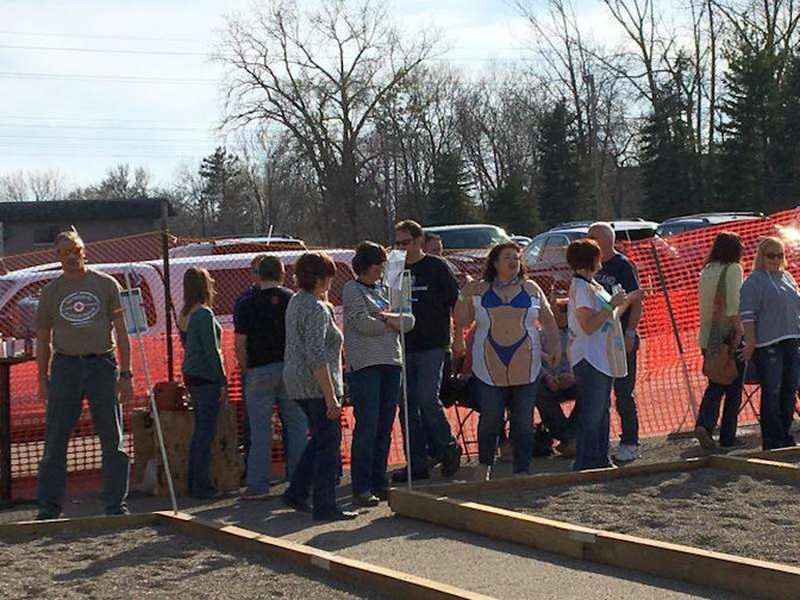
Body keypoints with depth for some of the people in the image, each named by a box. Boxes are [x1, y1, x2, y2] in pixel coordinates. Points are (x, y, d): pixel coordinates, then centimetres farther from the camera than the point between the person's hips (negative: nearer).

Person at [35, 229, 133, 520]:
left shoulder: (106, 284, 6)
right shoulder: (51, 291, 9)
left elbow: (121, 332, 6)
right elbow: (43, 339, 14)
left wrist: (125, 374, -1)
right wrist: (43, 379, 6)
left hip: (102, 365, -1)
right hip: (65, 366, 1)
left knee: (112, 439, 1)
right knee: (55, 439, -2)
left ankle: (115, 504, 9)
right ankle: (49, 505, 5)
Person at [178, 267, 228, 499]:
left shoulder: (184, 314, 11)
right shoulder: (204, 314, -15)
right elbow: (212, 351, -17)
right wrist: (223, 382, -13)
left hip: (190, 376, 9)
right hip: (206, 377, -9)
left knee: (199, 430, 15)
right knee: (206, 432, -5)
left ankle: (193, 481, 19)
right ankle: (201, 485, -4)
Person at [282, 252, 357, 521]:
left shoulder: (296, 301, 13)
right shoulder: (317, 309, -18)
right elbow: (316, 355, -25)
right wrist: (330, 397, -24)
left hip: (296, 379, 10)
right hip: (317, 384, -10)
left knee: (319, 439, 21)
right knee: (328, 443, -3)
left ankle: (296, 492, 23)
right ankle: (325, 506, -1)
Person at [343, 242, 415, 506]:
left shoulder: (384, 289, 20)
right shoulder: (352, 289, 1)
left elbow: (410, 321, 12)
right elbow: (363, 323, -12)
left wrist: (390, 318, -7)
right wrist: (392, 323, 1)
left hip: (391, 362, 6)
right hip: (365, 363, -6)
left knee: (385, 427, 7)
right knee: (367, 427, -9)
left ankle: (379, 483, 14)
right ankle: (361, 489, -6)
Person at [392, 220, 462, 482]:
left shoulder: (436, 267, -1)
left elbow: (456, 301, 0)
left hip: (432, 345, -5)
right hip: (403, 347, 5)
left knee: (427, 399, -14)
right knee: (408, 406, 4)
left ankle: (448, 448, 6)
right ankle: (417, 463, 10)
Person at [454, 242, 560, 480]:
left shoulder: (531, 289, 11)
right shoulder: (479, 291, 8)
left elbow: (548, 320, 16)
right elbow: (461, 321, 14)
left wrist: (556, 345, 5)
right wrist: (464, 298, -2)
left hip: (525, 367, 1)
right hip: (489, 367, -1)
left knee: (523, 420, 1)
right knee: (490, 417, -2)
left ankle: (522, 470, 9)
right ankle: (484, 464, 18)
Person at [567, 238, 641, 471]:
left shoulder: (592, 285, 17)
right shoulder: (580, 287, -14)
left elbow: (609, 318, 23)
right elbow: (588, 325, -22)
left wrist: (627, 300, 18)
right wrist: (612, 304, -19)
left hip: (603, 359, 10)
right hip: (589, 359, -10)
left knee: (602, 411, 15)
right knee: (591, 414, -8)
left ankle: (600, 460, 22)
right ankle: (585, 463, -4)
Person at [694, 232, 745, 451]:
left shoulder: (706, 270, 10)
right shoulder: (733, 269, -9)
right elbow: (733, 303, -18)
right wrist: (738, 329, -17)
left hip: (707, 335, 6)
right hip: (729, 333, -6)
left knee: (715, 384, 14)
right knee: (734, 387, 6)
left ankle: (704, 424, -8)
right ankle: (727, 437, 9)